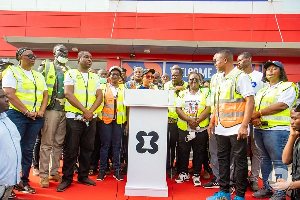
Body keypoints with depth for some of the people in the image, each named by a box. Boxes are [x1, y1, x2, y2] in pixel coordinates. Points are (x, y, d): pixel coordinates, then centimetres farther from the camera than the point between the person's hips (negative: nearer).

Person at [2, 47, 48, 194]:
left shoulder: (38, 76, 16)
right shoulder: (12, 72, -1)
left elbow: (45, 95, 15)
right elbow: (10, 95, -12)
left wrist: (41, 111, -2)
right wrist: (26, 112, -15)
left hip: (36, 117, 5)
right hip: (17, 115, -5)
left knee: (28, 150, 7)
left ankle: (24, 181, 16)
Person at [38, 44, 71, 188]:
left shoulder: (69, 70, 16)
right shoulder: (46, 66, 5)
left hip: (64, 111, 4)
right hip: (50, 110, -4)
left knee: (58, 143, 10)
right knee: (46, 143, -2)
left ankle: (54, 172, 21)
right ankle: (43, 175, 7)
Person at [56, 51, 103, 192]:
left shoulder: (94, 77, 15)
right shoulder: (71, 74, 3)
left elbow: (99, 96, 6)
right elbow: (68, 94, -10)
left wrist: (91, 111, -11)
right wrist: (84, 110, -17)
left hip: (91, 118, 4)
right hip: (74, 117, -4)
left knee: (87, 148, 8)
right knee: (71, 149, 0)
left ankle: (83, 176, 21)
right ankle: (67, 178, 12)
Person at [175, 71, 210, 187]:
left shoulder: (205, 93, 7)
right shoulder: (182, 94, 11)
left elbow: (208, 108, -4)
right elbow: (178, 109, 1)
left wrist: (197, 120, -14)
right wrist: (189, 120, -13)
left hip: (201, 128, -1)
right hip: (184, 128, 2)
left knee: (199, 153, 5)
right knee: (183, 152, 7)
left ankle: (196, 175, 18)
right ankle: (183, 173, 22)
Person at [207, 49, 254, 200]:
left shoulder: (240, 77, -8)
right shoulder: (219, 80, 14)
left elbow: (250, 101, -14)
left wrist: (244, 126, -20)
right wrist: (212, 122, 16)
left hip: (236, 129, -7)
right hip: (221, 128, 8)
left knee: (240, 161, 4)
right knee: (222, 160, 13)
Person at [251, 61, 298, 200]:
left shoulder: (288, 87, 0)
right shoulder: (262, 90, 22)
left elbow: (281, 105, -15)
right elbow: (254, 107, 18)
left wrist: (258, 113, -12)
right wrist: (254, 118, -5)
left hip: (277, 129, -7)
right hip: (259, 129, 7)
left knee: (278, 161, -5)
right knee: (265, 159, 12)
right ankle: (267, 188, 22)